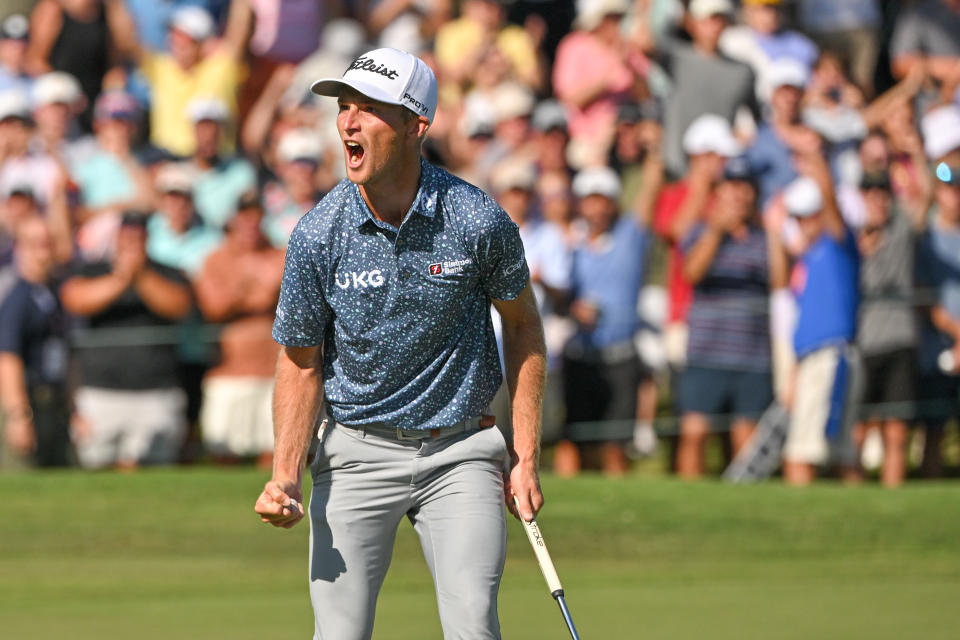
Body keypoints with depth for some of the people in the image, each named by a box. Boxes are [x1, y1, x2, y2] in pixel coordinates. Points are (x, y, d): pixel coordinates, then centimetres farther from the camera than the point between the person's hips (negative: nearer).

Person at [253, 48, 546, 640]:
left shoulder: (478, 221, -12)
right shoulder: (318, 235, -10)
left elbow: (523, 324, 4)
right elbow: (302, 364, 1)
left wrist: (526, 457, 2)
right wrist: (286, 476, -13)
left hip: (460, 454, -1)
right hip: (357, 454, 1)